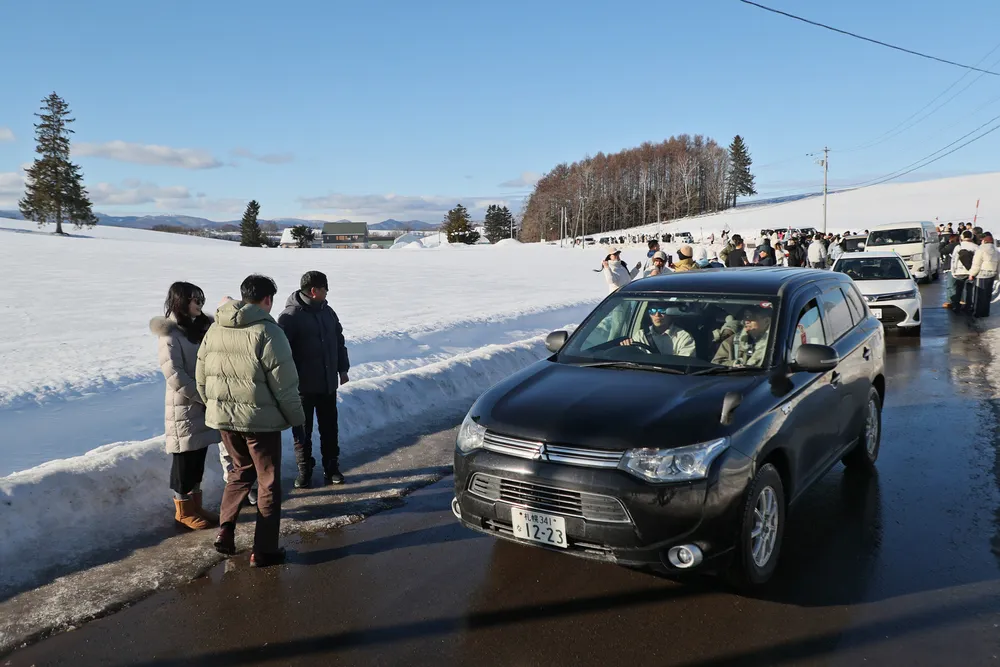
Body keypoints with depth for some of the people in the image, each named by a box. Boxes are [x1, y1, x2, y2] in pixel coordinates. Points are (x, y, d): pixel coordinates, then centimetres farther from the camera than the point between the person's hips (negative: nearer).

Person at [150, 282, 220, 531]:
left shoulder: (198, 329, 11)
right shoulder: (169, 335, -12)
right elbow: (175, 375, -19)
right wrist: (204, 397, -16)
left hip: (203, 405, 7)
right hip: (184, 408, -7)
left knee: (198, 460, 14)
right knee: (185, 461, 3)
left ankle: (195, 506, 25)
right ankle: (183, 511, 16)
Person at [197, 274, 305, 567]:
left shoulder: (214, 329, 5)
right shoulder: (267, 332, -16)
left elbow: (202, 377, 12)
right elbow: (284, 383, -15)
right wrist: (296, 417, -2)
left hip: (223, 416, 6)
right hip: (260, 418, -6)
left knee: (240, 470, 26)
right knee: (269, 481, 8)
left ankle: (225, 532, 18)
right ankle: (263, 550, 12)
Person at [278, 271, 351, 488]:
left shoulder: (327, 311, 7)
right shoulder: (290, 316, -15)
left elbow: (339, 340, 17)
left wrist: (343, 369, 17)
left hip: (328, 383, 6)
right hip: (303, 385, -6)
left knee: (329, 428, 12)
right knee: (302, 431, 6)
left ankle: (331, 468, 24)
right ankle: (304, 471, 19)